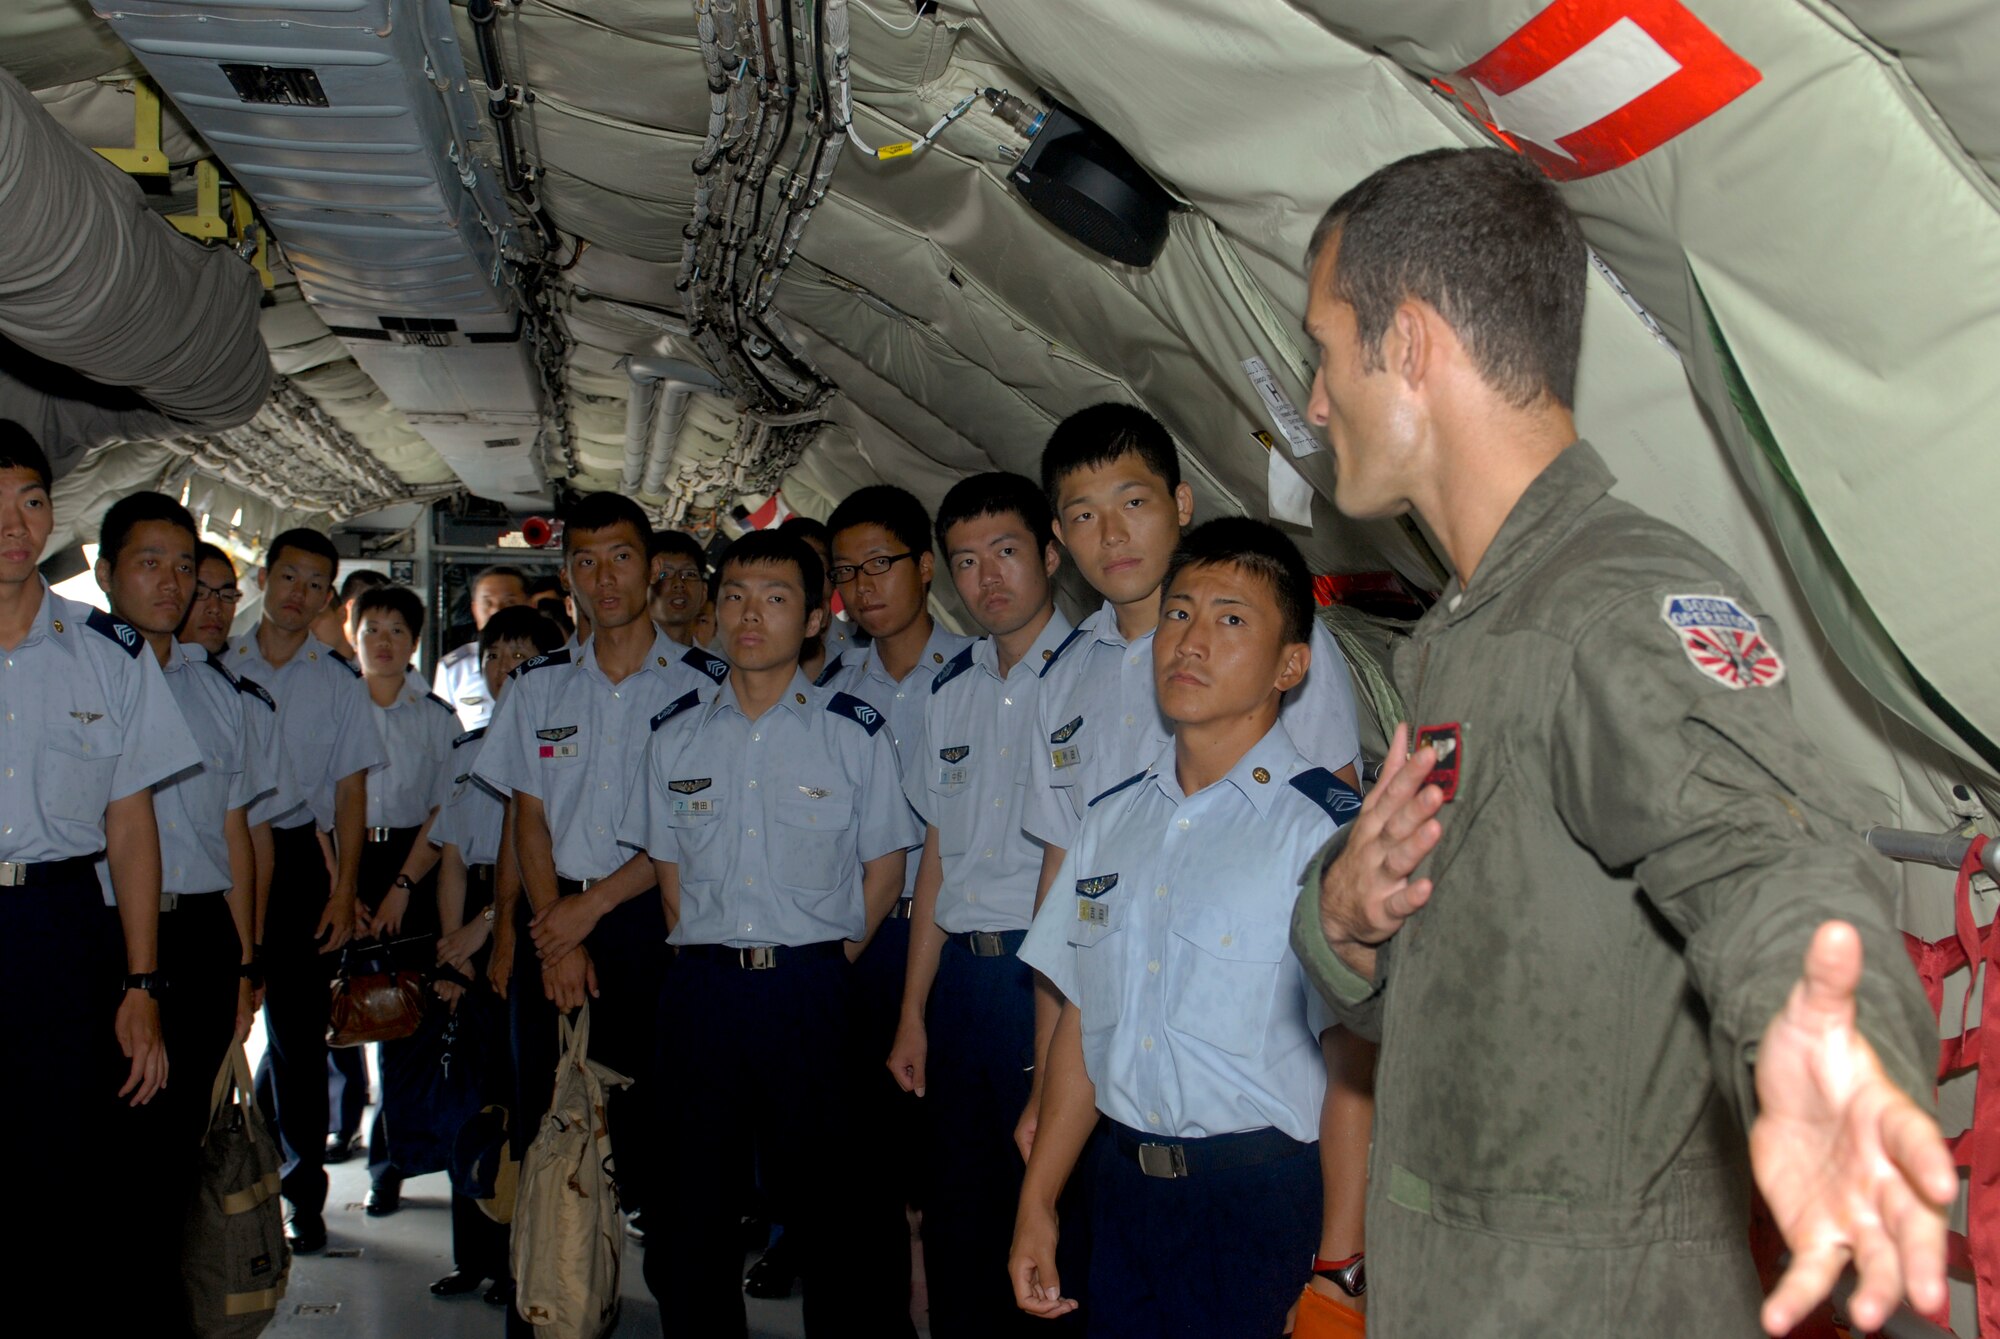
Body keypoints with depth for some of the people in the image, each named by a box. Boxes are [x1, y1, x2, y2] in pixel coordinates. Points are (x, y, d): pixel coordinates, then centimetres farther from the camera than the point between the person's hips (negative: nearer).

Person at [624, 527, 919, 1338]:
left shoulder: (853, 732, 0)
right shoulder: (677, 732, 9)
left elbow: (884, 862, 5)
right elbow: (666, 862, 14)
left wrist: (837, 954, -2)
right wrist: (700, 952, 5)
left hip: (808, 987, -3)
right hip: (700, 987, 3)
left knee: (821, 1197, 2)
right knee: (695, 1192, 9)